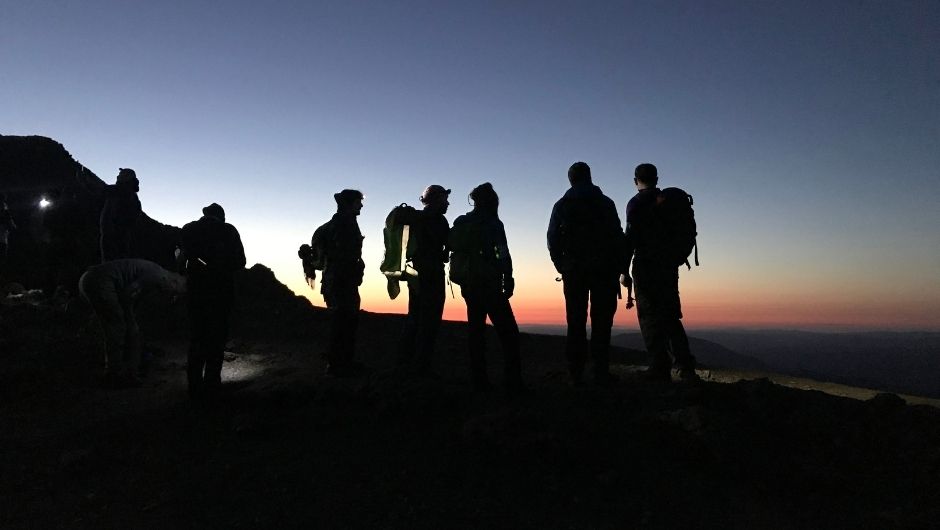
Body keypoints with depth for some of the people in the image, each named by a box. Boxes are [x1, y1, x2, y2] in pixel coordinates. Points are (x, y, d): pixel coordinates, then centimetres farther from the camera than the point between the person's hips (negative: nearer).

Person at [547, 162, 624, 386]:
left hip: (573, 269, 2)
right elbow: (617, 237, 0)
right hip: (603, 269, -1)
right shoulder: (605, 203, 6)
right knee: (601, 321, -2)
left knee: (576, 322, 3)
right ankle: (601, 371, -5)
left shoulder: (561, 205, 10)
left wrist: (562, 267, 12)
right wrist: (617, 267, 5)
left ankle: (575, 373, 2)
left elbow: (552, 240, 5)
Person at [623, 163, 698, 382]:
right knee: (671, 317, 11)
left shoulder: (636, 203, -4)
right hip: (669, 266, 6)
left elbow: (630, 237, -11)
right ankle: (686, 368, 5)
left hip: (646, 267, -6)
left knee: (650, 317, -3)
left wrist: (624, 270, -10)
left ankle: (660, 369, -5)